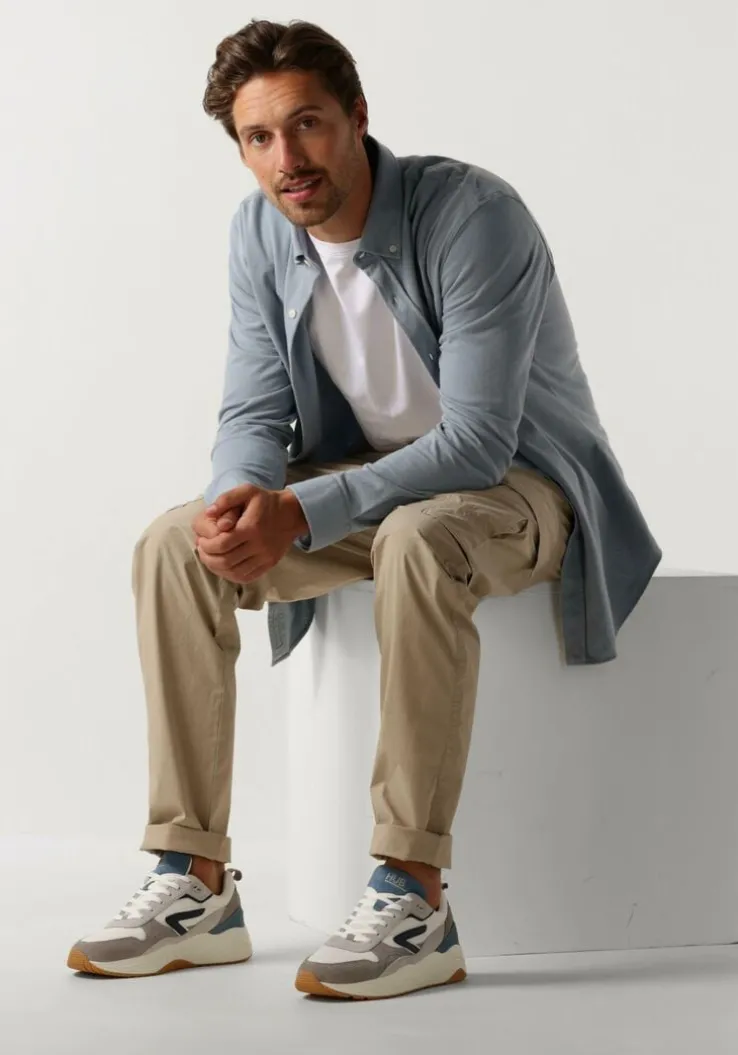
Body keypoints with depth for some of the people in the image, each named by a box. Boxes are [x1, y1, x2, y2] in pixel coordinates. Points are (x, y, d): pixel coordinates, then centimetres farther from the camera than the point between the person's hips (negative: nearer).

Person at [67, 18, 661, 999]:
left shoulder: (474, 214, -25)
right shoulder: (260, 231, -4)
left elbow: (477, 440, -29)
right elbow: (255, 410, -1)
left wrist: (299, 513, -36)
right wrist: (238, 499, -25)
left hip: (516, 478, -6)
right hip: (371, 479, 6)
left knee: (415, 539, -40)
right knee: (175, 543, -14)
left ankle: (415, 899, -33)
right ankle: (195, 884, -12)